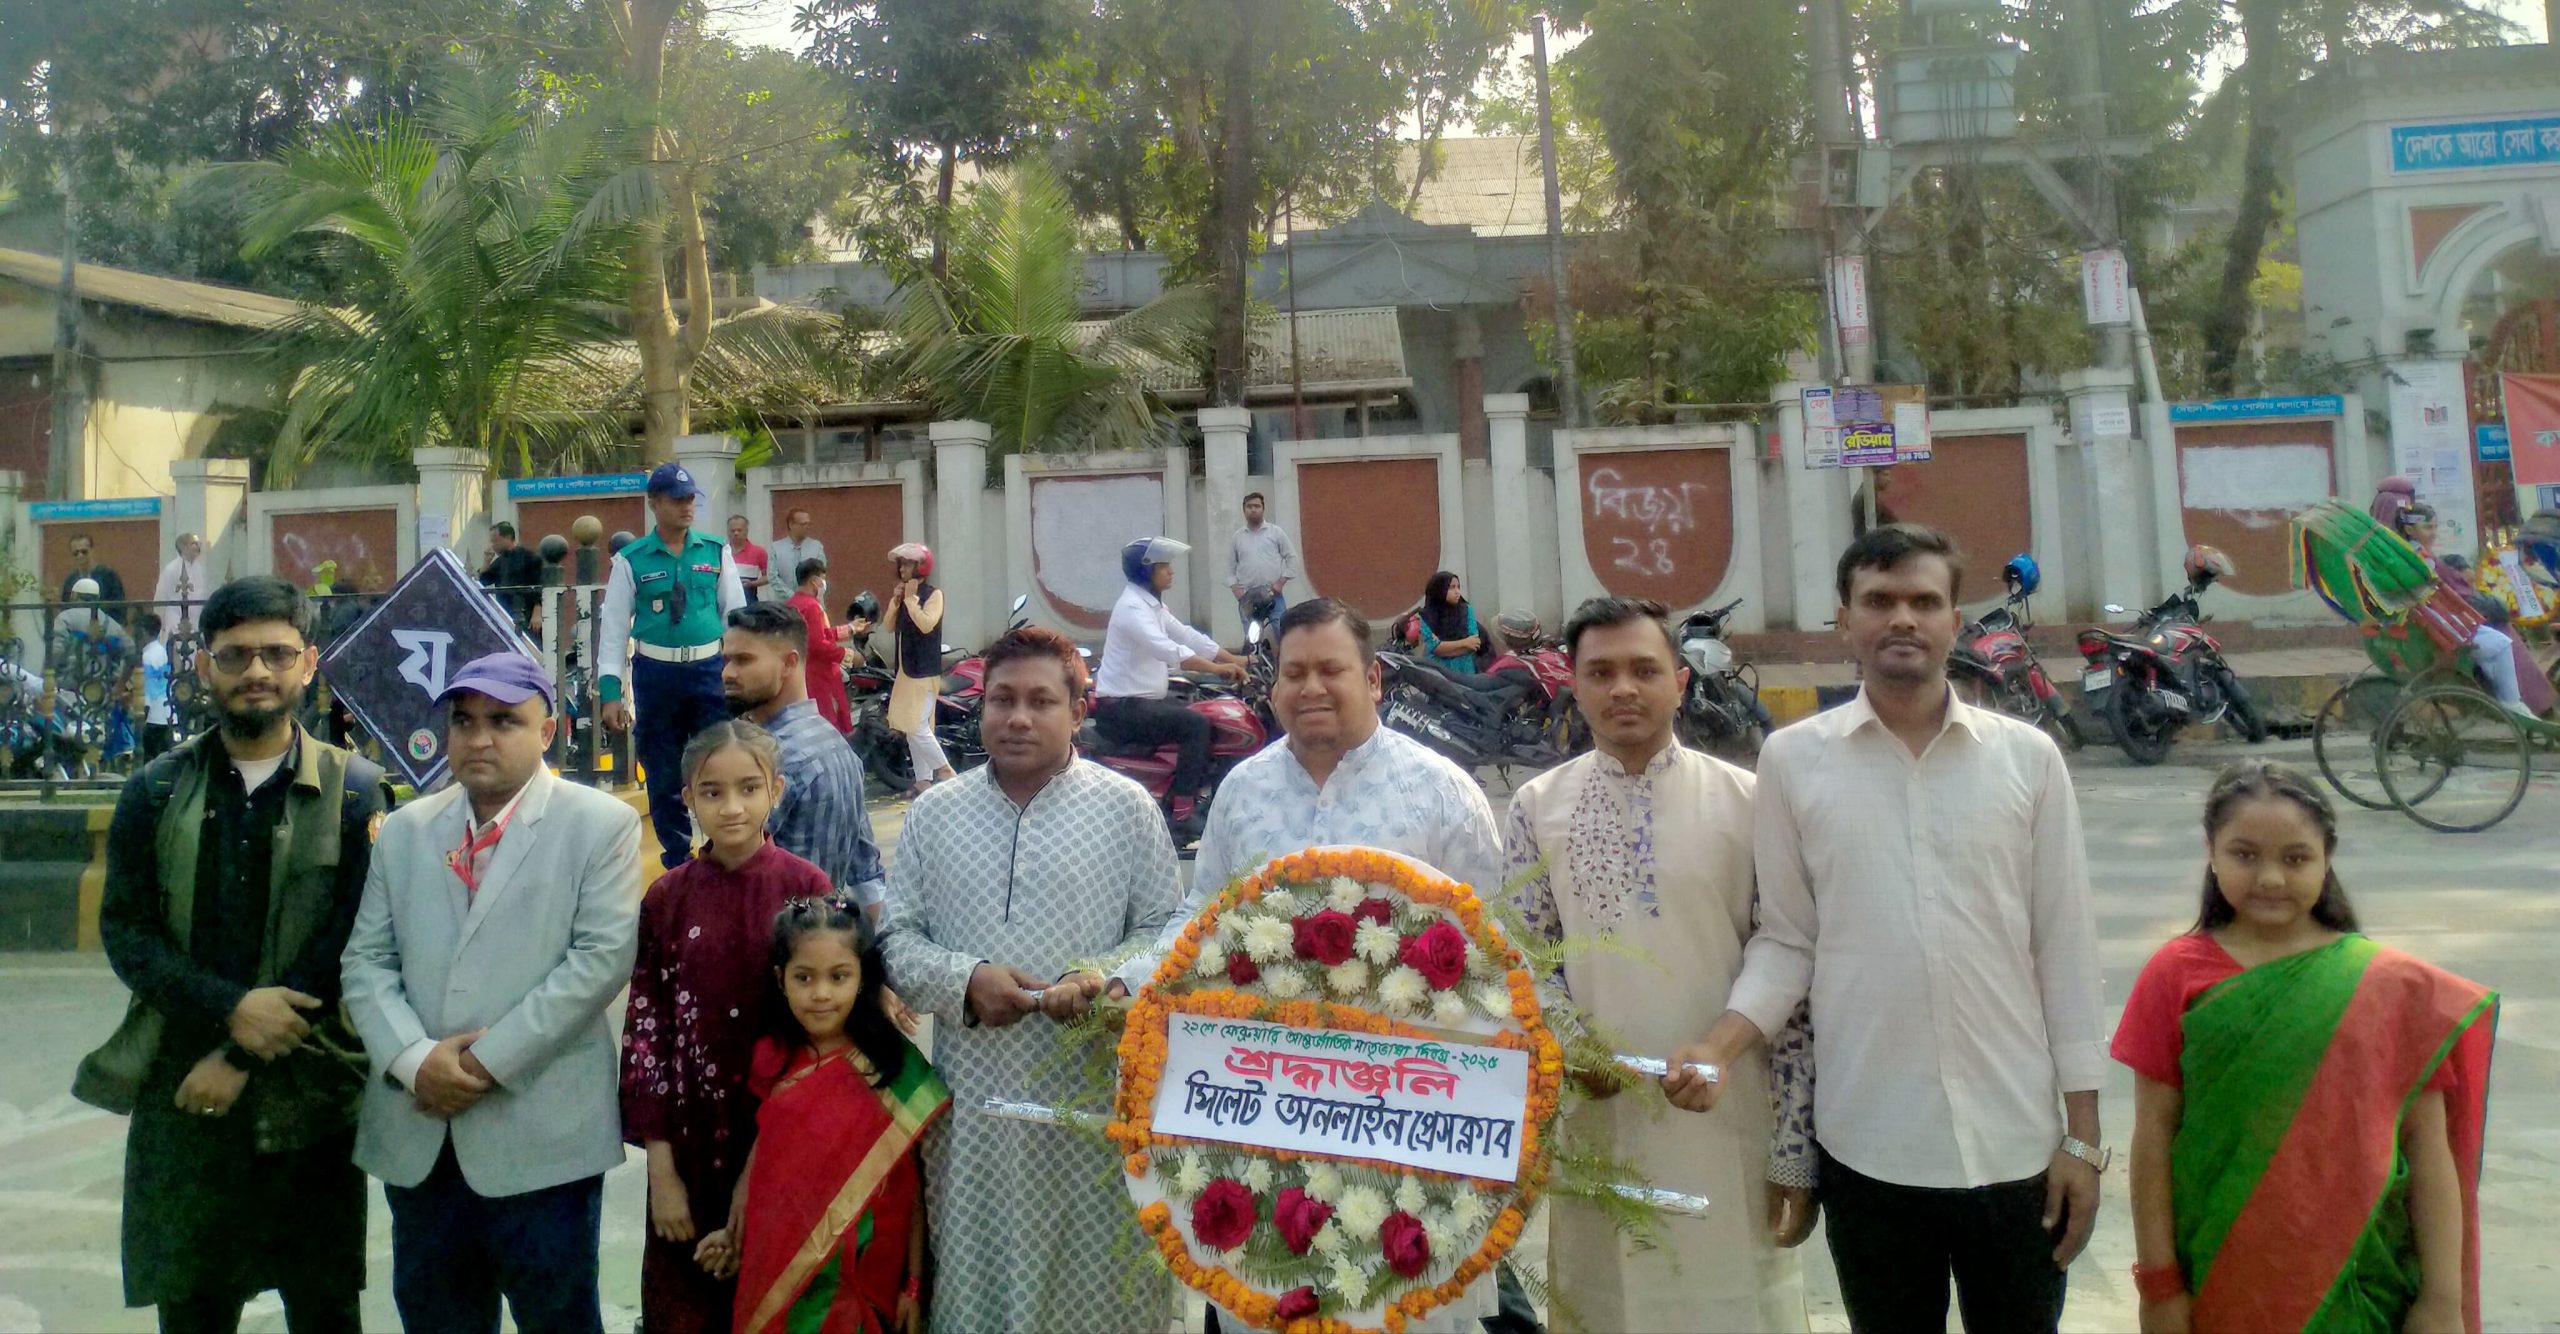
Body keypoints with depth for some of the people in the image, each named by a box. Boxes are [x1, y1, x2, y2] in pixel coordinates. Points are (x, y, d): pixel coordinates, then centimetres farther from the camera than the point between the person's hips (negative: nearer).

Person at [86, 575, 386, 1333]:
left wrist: (242, 1058, -12)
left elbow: (346, 941, -8)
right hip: (181, 1092, 2)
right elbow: (125, 930, 0)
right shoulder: (155, 791, 5)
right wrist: (230, 1008, -15)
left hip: (311, 1097, -2)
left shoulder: (353, 791, -2)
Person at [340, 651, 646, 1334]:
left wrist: (491, 1059, -14)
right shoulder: (404, 829, 12)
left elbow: (603, 956, -12)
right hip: (418, 1132, 5)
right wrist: (413, 1058, -10)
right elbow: (367, 959, 7)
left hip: (541, 1132, -4)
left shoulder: (601, 824, -2)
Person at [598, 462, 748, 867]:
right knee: (663, 774, 10)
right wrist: (610, 692, -6)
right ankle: (677, 862, 24)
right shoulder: (631, 560, -3)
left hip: (710, 669, 0)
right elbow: (614, 625, -1)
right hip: (655, 673, 0)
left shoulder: (716, 551, 2)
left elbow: (736, 613, 5)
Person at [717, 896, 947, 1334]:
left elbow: (913, 1185, -10)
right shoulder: (773, 1061, -2)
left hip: (860, 1282, -3)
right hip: (774, 1275, 3)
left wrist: (915, 1285, -7)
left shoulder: (895, 1067, -13)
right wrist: (733, 1231, 14)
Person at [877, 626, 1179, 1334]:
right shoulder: (934, 812, 6)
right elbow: (896, 937, 7)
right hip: (974, 1092, 2)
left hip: (1095, 1093, -2)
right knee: (975, 1273, 12)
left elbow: (1168, 929, 2)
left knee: (1097, 1275, 6)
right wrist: (965, 981, -11)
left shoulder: (1127, 806, 0)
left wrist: (1106, 979, -16)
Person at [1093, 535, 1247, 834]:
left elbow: (1188, 636, 11)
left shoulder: (1153, 605, 14)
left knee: (1207, 719, 12)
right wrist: (1219, 669, -34)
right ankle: (1182, 813, -20)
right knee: (1196, 725, -21)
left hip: (1143, 700, 10)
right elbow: (1168, 650, -31)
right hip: (1121, 708, -10)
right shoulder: (1132, 607, -18)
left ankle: (1199, 793, 16)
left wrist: (1235, 660, 1)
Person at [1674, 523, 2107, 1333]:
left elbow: (2065, 947, 2)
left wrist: (2083, 1135, 1)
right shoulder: (1793, 759, -1)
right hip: (1866, 1145, 0)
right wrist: (1720, 1046, -14)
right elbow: (1787, 940, 2)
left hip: (2015, 1140, 1)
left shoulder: (2027, 757, 0)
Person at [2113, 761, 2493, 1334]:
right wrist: (2159, 1282, -4)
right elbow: (2153, 1136, -4)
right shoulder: (2177, 976, -5)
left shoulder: (2390, 985, -4)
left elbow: (2428, 1147, -2)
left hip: (2358, 1287, 0)